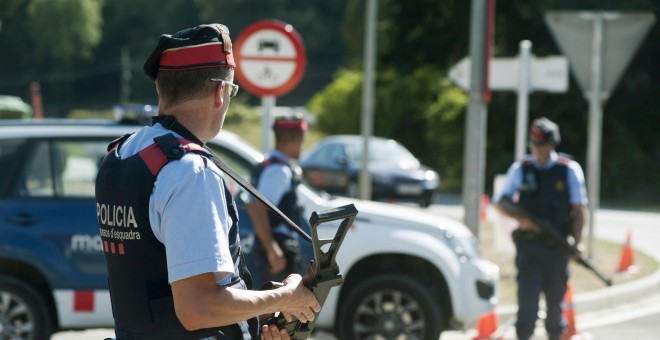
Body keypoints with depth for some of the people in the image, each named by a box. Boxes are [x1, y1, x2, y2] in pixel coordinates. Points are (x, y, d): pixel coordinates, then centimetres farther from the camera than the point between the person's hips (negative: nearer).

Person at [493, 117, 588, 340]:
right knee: (527, 292, -10)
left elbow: (578, 209, 4)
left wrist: (577, 241, -7)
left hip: (557, 245, 1)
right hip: (528, 243, 0)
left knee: (555, 296, 8)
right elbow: (500, 203, 9)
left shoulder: (569, 169, 3)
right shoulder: (521, 169, 4)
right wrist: (520, 219, -9)